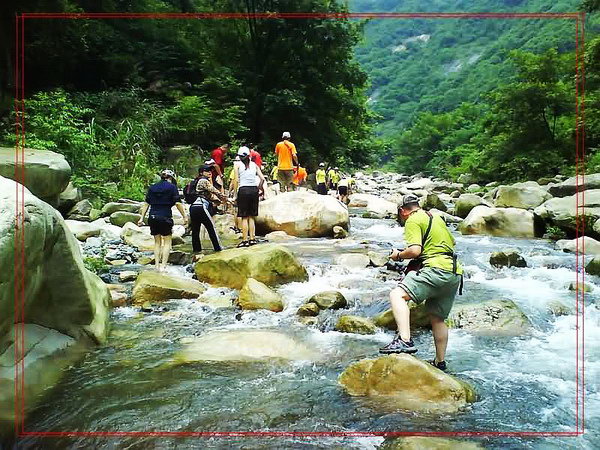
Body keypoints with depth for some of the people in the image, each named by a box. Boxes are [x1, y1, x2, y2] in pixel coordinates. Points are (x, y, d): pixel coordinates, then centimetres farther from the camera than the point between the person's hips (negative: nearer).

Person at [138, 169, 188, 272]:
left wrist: (142, 218, 11)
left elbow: (146, 204, 9)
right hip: (165, 217, -4)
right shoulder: (172, 187, -1)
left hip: (152, 217, 4)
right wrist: (185, 216, -3)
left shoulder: (152, 188, 12)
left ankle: (157, 265, 14)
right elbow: (178, 203, -7)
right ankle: (163, 265, -2)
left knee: (157, 242, 15)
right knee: (167, 242, 6)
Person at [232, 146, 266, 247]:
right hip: (254, 190, 3)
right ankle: (252, 238, 11)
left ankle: (245, 240, 0)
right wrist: (259, 189, 13)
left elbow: (236, 180, -8)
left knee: (244, 217, 1)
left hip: (243, 190, -3)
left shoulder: (238, 165, 1)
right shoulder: (254, 165, 9)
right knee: (251, 217, 11)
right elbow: (262, 178, 2)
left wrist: (235, 192, -3)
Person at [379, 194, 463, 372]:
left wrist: (398, 255, 4)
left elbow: (415, 250, -14)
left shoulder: (413, 220, -1)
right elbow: (451, 243, 36)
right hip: (455, 273, 9)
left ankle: (404, 340, -37)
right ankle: (440, 362, 28)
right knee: (437, 318, 19)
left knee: (397, 295, -20)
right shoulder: (436, 217, 26)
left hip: (437, 269, -9)